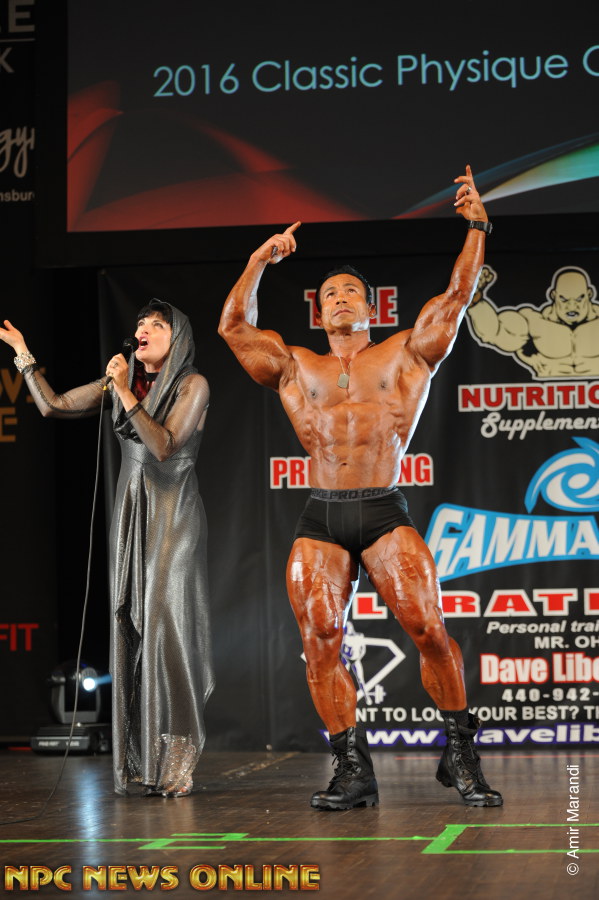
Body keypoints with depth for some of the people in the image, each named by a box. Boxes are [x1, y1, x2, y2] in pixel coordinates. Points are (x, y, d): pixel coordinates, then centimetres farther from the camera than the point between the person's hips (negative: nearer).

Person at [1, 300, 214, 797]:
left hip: (174, 516, -5)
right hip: (131, 514, 5)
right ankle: (137, 765, 2)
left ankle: (174, 763, -14)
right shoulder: (120, 380, 10)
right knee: (131, 626, 0)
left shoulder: (192, 385, -6)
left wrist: (126, 396, -19)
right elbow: (53, 404, 14)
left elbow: (165, 446, -16)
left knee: (166, 624, -15)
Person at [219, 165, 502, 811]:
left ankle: (459, 752, 0)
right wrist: (259, 262, 15)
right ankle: (352, 770, -3)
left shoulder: (404, 356, 15)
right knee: (320, 641, -9)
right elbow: (234, 326, 16)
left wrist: (476, 229, 7)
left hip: (385, 515, -2)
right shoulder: (296, 368, 20)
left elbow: (456, 298, 10)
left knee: (428, 629, -14)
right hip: (320, 523, 2)